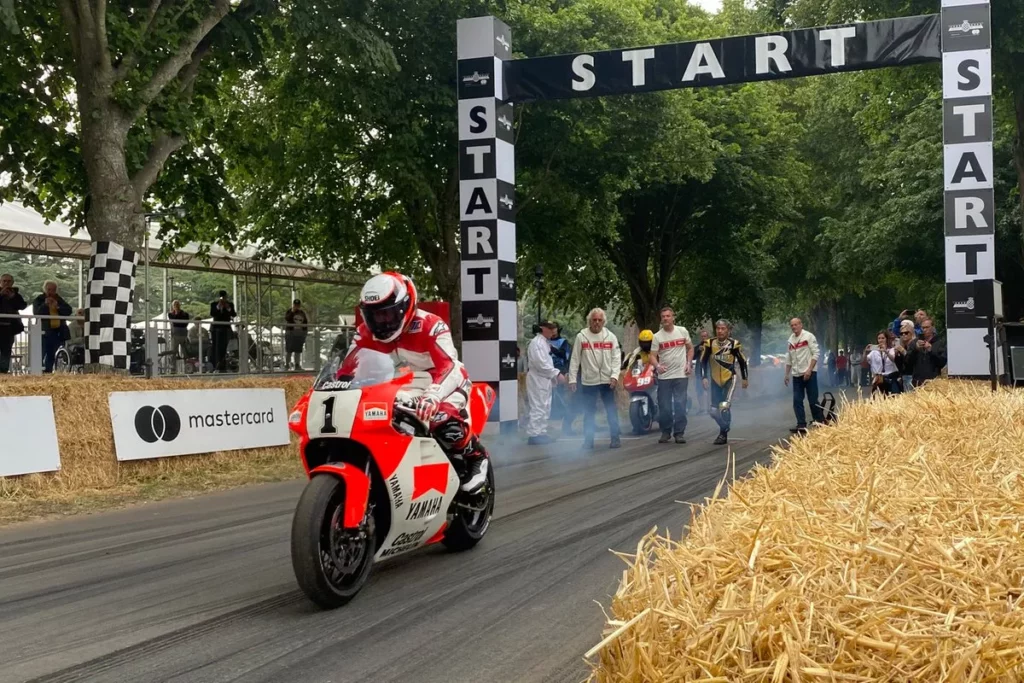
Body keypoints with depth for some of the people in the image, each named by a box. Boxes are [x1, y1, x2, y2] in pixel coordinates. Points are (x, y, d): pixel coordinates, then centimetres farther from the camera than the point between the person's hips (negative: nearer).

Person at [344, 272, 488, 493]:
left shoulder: (430, 326, -27)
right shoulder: (366, 332, -8)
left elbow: (450, 368, -39)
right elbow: (347, 369, -11)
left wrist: (432, 395, -59)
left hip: (445, 382, -6)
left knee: (444, 423, -37)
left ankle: (476, 456, -7)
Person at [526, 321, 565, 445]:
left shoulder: (545, 342, 16)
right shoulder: (537, 343, -15)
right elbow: (541, 364, -22)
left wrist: (554, 376, 9)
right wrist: (556, 374, -17)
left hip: (544, 380, 10)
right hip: (537, 380, -10)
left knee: (545, 408, 13)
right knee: (538, 408, -8)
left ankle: (541, 433, 19)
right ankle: (533, 435, -5)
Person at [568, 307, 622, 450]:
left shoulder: (610, 337, 4)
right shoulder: (581, 337, 1)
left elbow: (616, 357, 3)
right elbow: (575, 359, 2)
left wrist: (615, 375, -10)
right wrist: (572, 379, -2)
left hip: (607, 380, 1)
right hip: (588, 381, -1)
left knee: (611, 411, 5)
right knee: (588, 412, 4)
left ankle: (615, 438, 12)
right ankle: (588, 440, 10)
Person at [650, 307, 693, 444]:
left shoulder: (682, 331, 3)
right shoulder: (657, 336, -1)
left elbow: (690, 348, 14)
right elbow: (653, 355, -5)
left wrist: (689, 363, 1)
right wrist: (657, 365, -24)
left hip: (681, 375, 0)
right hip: (664, 376, 0)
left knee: (680, 406, -2)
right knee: (664, 407, 4)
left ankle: (679, 433, 5)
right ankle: (665, 432, 16)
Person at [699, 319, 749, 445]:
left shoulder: (734, 344, -11)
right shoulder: (709, 344, -7)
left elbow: (742, 361, 0)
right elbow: (703, 361, 0)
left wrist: (745, 378, 6)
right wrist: (704, 377, -7)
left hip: (729, 379, -3)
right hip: (715, 380, 3)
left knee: (724, 407, -19)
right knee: (714, 411, 4)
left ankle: (723, 434, -2)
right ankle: (725, 428, 31)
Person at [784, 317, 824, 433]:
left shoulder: (809, 336, -5)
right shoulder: (791, 339, 12)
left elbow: (815, 354, -10)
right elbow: (789, 359, 18)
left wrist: (809, 370, -18)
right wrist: (787, 374, 14)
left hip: (809, 373, -5)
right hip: (796, 375, 6)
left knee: (813, 400, -2)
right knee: (797, 401, 0)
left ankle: (820, 423, 12)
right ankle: (801, 425, 2)